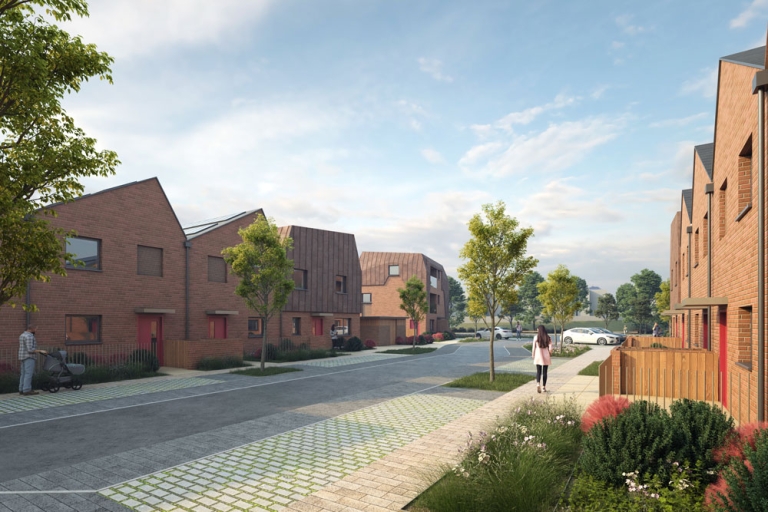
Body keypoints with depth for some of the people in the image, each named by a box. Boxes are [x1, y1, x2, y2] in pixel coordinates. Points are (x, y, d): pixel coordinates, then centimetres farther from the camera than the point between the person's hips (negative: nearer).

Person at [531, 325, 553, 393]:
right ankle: (544, 386, 15)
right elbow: (550, 348, -4)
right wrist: (550, 355, 13)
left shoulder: (536, 337, -5)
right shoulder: (548, 338, -2)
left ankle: (538, 384, -16)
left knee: (538, 371, 6)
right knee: (544, 372, 11)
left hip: (538, 357, -1)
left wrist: (533, 355, 10)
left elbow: (534, 347, -4)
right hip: (546, 357, 1)